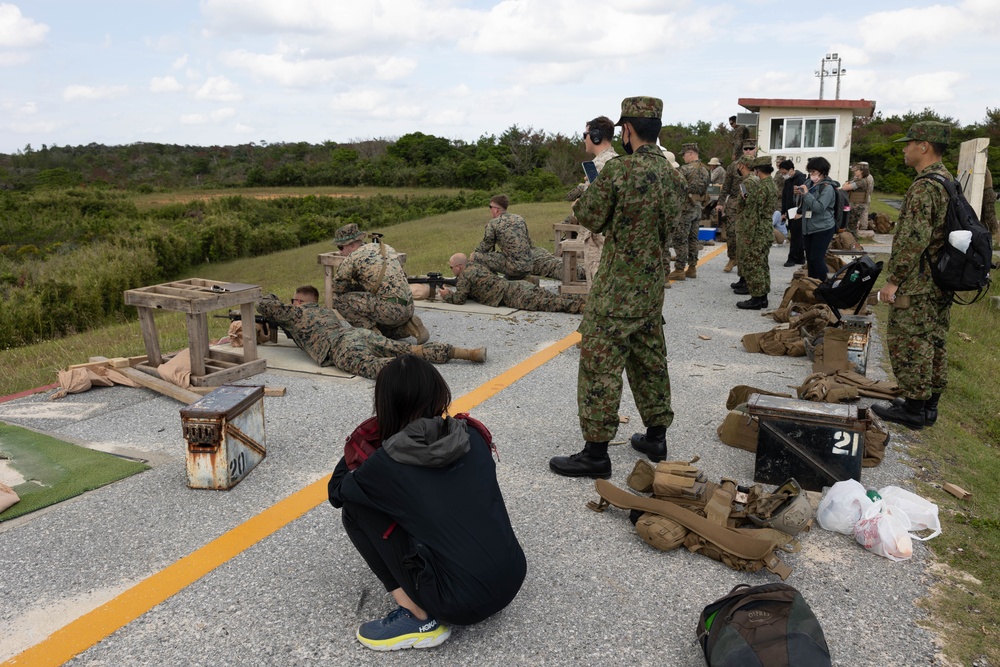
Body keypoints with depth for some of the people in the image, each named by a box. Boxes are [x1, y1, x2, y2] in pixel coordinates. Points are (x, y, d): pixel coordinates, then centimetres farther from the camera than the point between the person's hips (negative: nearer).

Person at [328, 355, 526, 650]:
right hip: (513, 580, 6)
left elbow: (336, 492, 11)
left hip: (465, 603, -6)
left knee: (355, 509, 4)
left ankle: (420, 618, 4)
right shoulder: (472, 437, 1)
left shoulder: (387, 464, -11)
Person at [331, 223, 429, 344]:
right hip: (408, 308, 8)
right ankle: (409, 326, 10)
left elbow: (338, 288, 5)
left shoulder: (352, 258, -4)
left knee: (340, 299, -3)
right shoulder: (387, 248, 18)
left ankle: (370, 330, -7)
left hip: (389, 309, -8)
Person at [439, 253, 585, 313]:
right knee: (555, 298, -3)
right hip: (517, 285, 8)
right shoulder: (475, 266, 29)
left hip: (511, 296, -8)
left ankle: (580, 305, -40)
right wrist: (450, 291, 37)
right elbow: (473, 290, 42)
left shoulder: (464, 276, 2)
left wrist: (446, 296, 17)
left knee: (542, 303, -24)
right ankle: (586, 299, -17)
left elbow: (459, 298, -3)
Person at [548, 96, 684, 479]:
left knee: (600, 364, -2)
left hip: (617, 288, -8)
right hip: (653, 286, 8)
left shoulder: (618, 169, -17)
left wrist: (587, 197, 12)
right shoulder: (673, 175, 6)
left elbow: (590, 218, -8)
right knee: (649, 359, 18)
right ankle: (656, 436, 28)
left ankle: (595, 453, 2)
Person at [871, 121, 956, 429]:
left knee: (909, 344, -1)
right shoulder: (949, 181, 13)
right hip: (942, 282, 10)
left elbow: (914, 239, -25)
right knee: (934, 342, 15)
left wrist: (893, 280, -20)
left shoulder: (924, 187, -19)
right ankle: (929, 404, 25)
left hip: (917, 284, -10)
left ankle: (913, 408, 6)